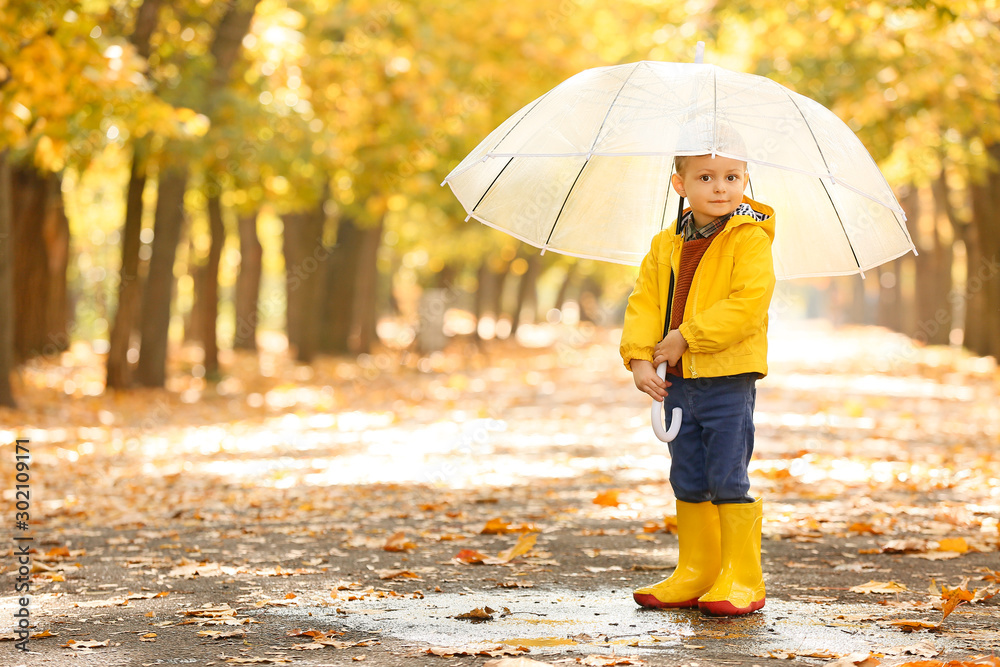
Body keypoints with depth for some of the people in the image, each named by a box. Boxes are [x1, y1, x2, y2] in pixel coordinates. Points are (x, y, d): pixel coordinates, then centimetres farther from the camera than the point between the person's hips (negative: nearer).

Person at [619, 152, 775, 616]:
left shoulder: (750, 240, -9)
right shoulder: (665, 248, 10)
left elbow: (750, 300, -20)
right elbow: (644, 302, 9)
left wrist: (686, 337, -19)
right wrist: (639, 358, -6)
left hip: (729, 379, -6)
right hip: (678, 382, 6)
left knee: (728, 480, -6)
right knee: (688, 483, 14)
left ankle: (742, 580, 2)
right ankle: (695, 573, 24)